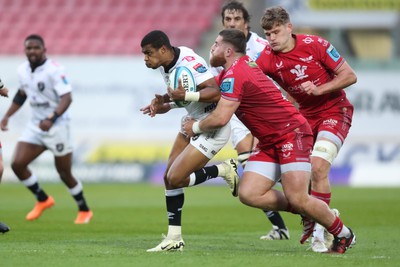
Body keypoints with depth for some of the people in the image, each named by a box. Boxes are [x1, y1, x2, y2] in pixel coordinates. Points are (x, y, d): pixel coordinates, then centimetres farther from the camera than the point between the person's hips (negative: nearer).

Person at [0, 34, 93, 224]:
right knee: (17, 164, -7)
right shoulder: (23, 70, 3)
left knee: (64, 173, 2)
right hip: (35, 126, 6)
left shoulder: (54, 70, -19)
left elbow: (67, 98, -26)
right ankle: (42, 200, 13)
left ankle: (84, 210, 22)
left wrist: (51, 119, -39)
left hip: (57, 126, -6)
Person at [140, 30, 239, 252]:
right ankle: (174, 238, 13)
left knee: (175, 179, -13)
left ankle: (224, 170, 6)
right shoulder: (165, 65, 3)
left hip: (213, 127, -10)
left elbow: (217, 92, -33)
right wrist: (164, 105, 0)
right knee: (169, 178, 5)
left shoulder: (188, 62, -26)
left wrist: (186, 95, -44)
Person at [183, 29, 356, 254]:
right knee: (249, 194, -6)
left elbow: (220, 119, -24)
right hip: (269, 142, 10)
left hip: (292, 134, -10)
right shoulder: (242, 65, 13)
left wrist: (196, 127, -5)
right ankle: (306, 212, 8)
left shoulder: (234, 75, -18)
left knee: (297, 199, -18)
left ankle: (344, 235, 1)